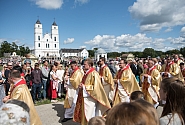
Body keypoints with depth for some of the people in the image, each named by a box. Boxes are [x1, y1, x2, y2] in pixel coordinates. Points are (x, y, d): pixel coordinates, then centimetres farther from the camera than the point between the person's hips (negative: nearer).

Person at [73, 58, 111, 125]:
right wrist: (81, 85, 2)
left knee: (89, 115, 5)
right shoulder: (86, 73, 9)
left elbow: (95, 87, -23)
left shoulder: (94, 74, -18)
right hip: (84, 97, 9)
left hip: (90, 98, -9)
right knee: (84, 114, 18)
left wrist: (84, 87, -19)